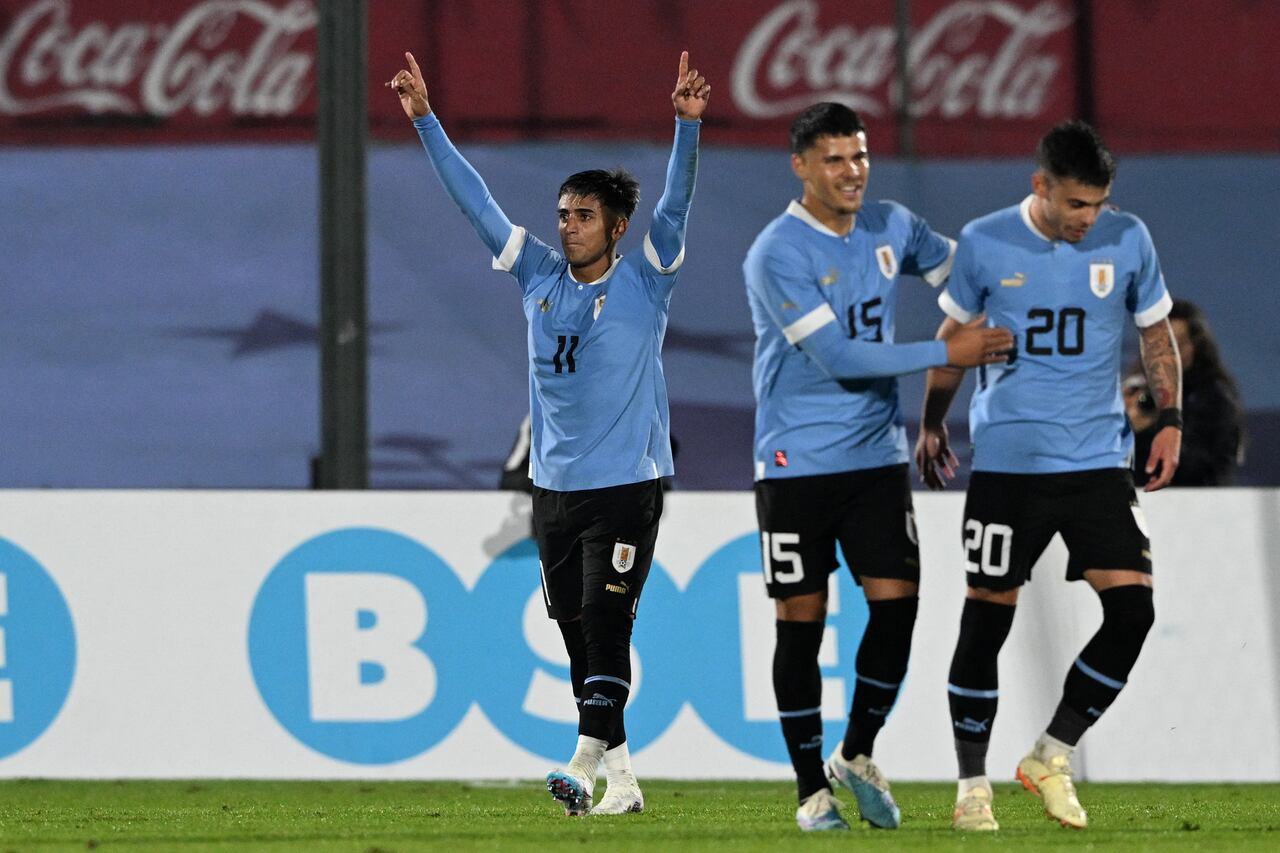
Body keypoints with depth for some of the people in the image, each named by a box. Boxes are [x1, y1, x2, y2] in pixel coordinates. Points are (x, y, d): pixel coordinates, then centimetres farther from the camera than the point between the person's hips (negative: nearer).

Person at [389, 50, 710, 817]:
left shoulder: (645, 281, -2)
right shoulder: (540, 276, 9)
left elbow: (676, 203, -14)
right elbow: (474, 200, 10)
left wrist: (687, 126, -28)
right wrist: (426, 121, 7)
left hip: (627, 486, -5)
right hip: (554, 486, 5)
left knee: (605, 622, -15)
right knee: (578, 632, 5)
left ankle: (588, 760, -23)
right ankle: (619, 775, 10)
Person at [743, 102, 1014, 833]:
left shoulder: (892, 229, 5)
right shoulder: (778, 255, -15)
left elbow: (963, 270, 25)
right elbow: (838, 356, -21)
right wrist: (948, 353, -19)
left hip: (879, 454, 5)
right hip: (798, 462, -5)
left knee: (897, 604, -4)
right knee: (802, 622, 0)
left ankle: (857, 757, 16)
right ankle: (813, 789, 10)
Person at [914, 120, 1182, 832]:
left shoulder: (1127, 240, 0)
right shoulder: (986, 244, -3)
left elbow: (1157, 332, 13)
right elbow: (955, 336, 11)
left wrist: (1170, 420, 4)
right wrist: (931, 425, 17)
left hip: (1100, 459, 2)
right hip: (1007, 461, -2)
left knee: (1132, 608, -10)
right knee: (987, 616, -1)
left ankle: (1052, 757, 6)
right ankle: (973, 785, 11)